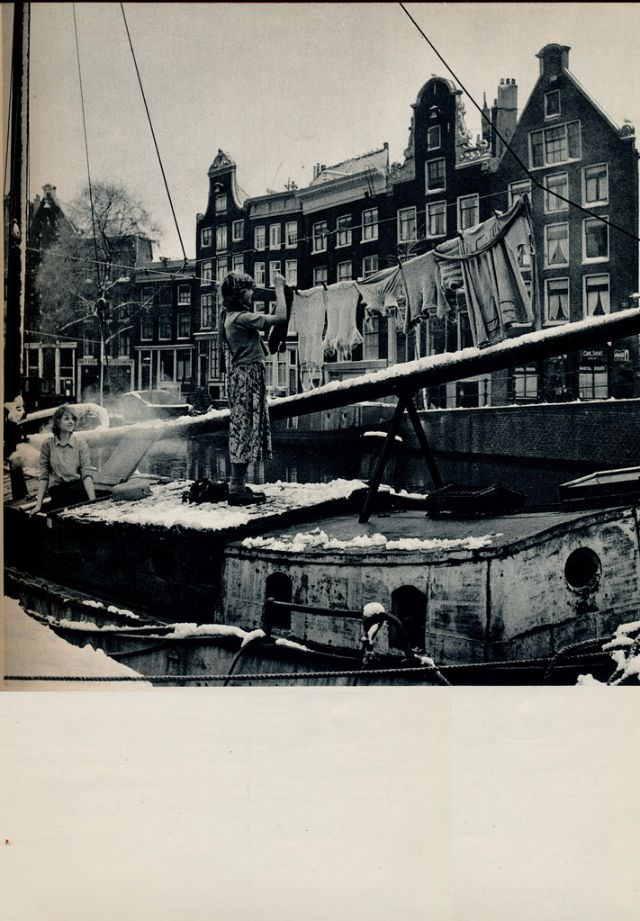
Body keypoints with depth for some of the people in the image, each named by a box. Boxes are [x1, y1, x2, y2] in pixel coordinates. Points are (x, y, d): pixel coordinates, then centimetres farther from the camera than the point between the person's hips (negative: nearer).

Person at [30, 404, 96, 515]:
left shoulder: (80, 442, -1)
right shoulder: (47, 444, 1)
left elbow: (86, 474, -7)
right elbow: (44, 476, 4)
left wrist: (93, 501, -18)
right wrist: (39, 504, -2)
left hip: (78, 492, -1)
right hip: (57, 495, 1)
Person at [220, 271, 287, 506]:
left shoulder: (231, 317, 14)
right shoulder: (241, 318, -16)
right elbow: (281, 317, -18)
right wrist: (279, 287, -9)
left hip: (242, 375, 10)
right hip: (247, 377, -10)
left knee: (242, 430, 11)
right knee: (244, 429, -9)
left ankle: (239, 485, 15)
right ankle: (237, 489, -7)